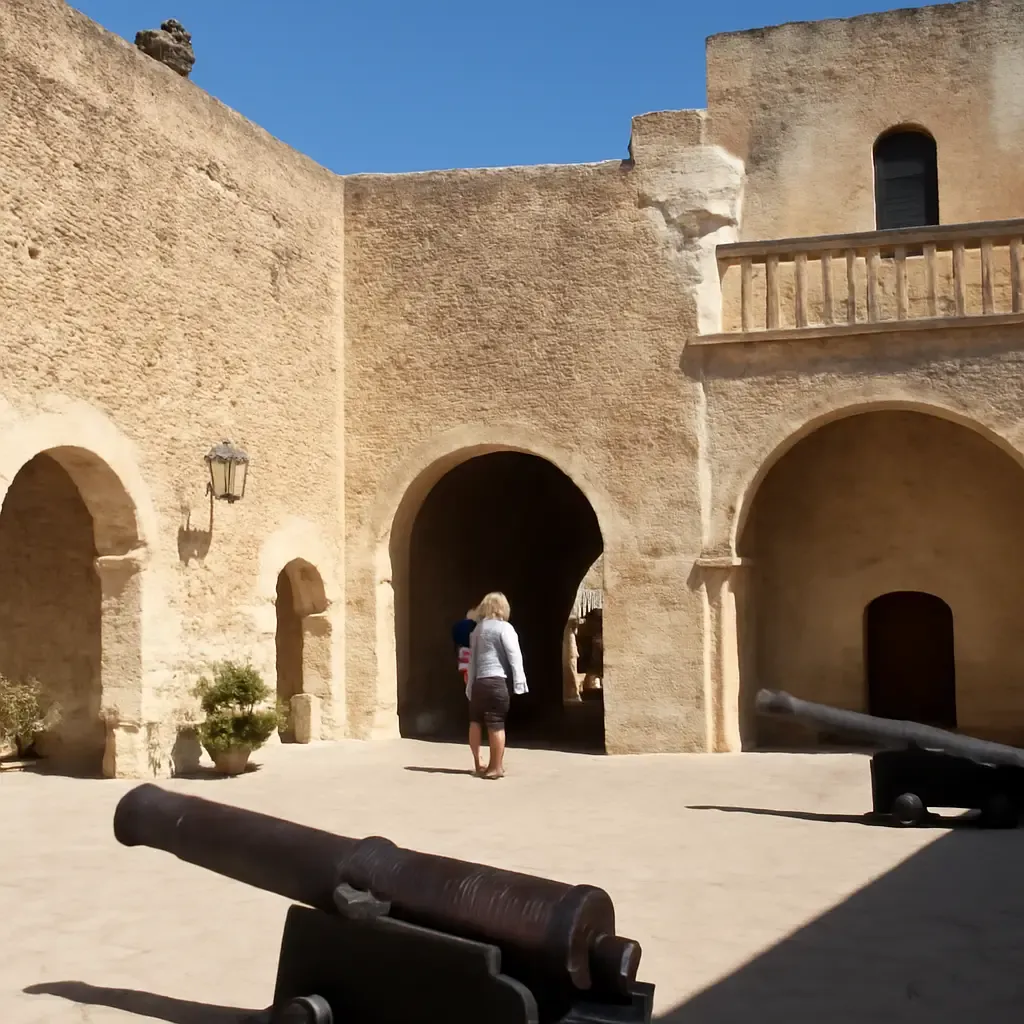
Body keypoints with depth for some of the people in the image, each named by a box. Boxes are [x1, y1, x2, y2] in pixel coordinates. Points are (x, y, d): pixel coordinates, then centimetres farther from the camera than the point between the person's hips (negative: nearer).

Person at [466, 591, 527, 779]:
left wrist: (470, 684, 17)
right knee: (496, 724, -4)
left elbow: (472, 658, 16)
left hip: (478, 681, 6)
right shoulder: (504, 627, -2)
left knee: (476, 722, 16)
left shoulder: (477, 628, 16)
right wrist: (519, 682, -13)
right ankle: (496, 766, -1)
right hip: (496, 681, -6)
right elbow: (514, 654, -11)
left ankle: (478, 764, 21)